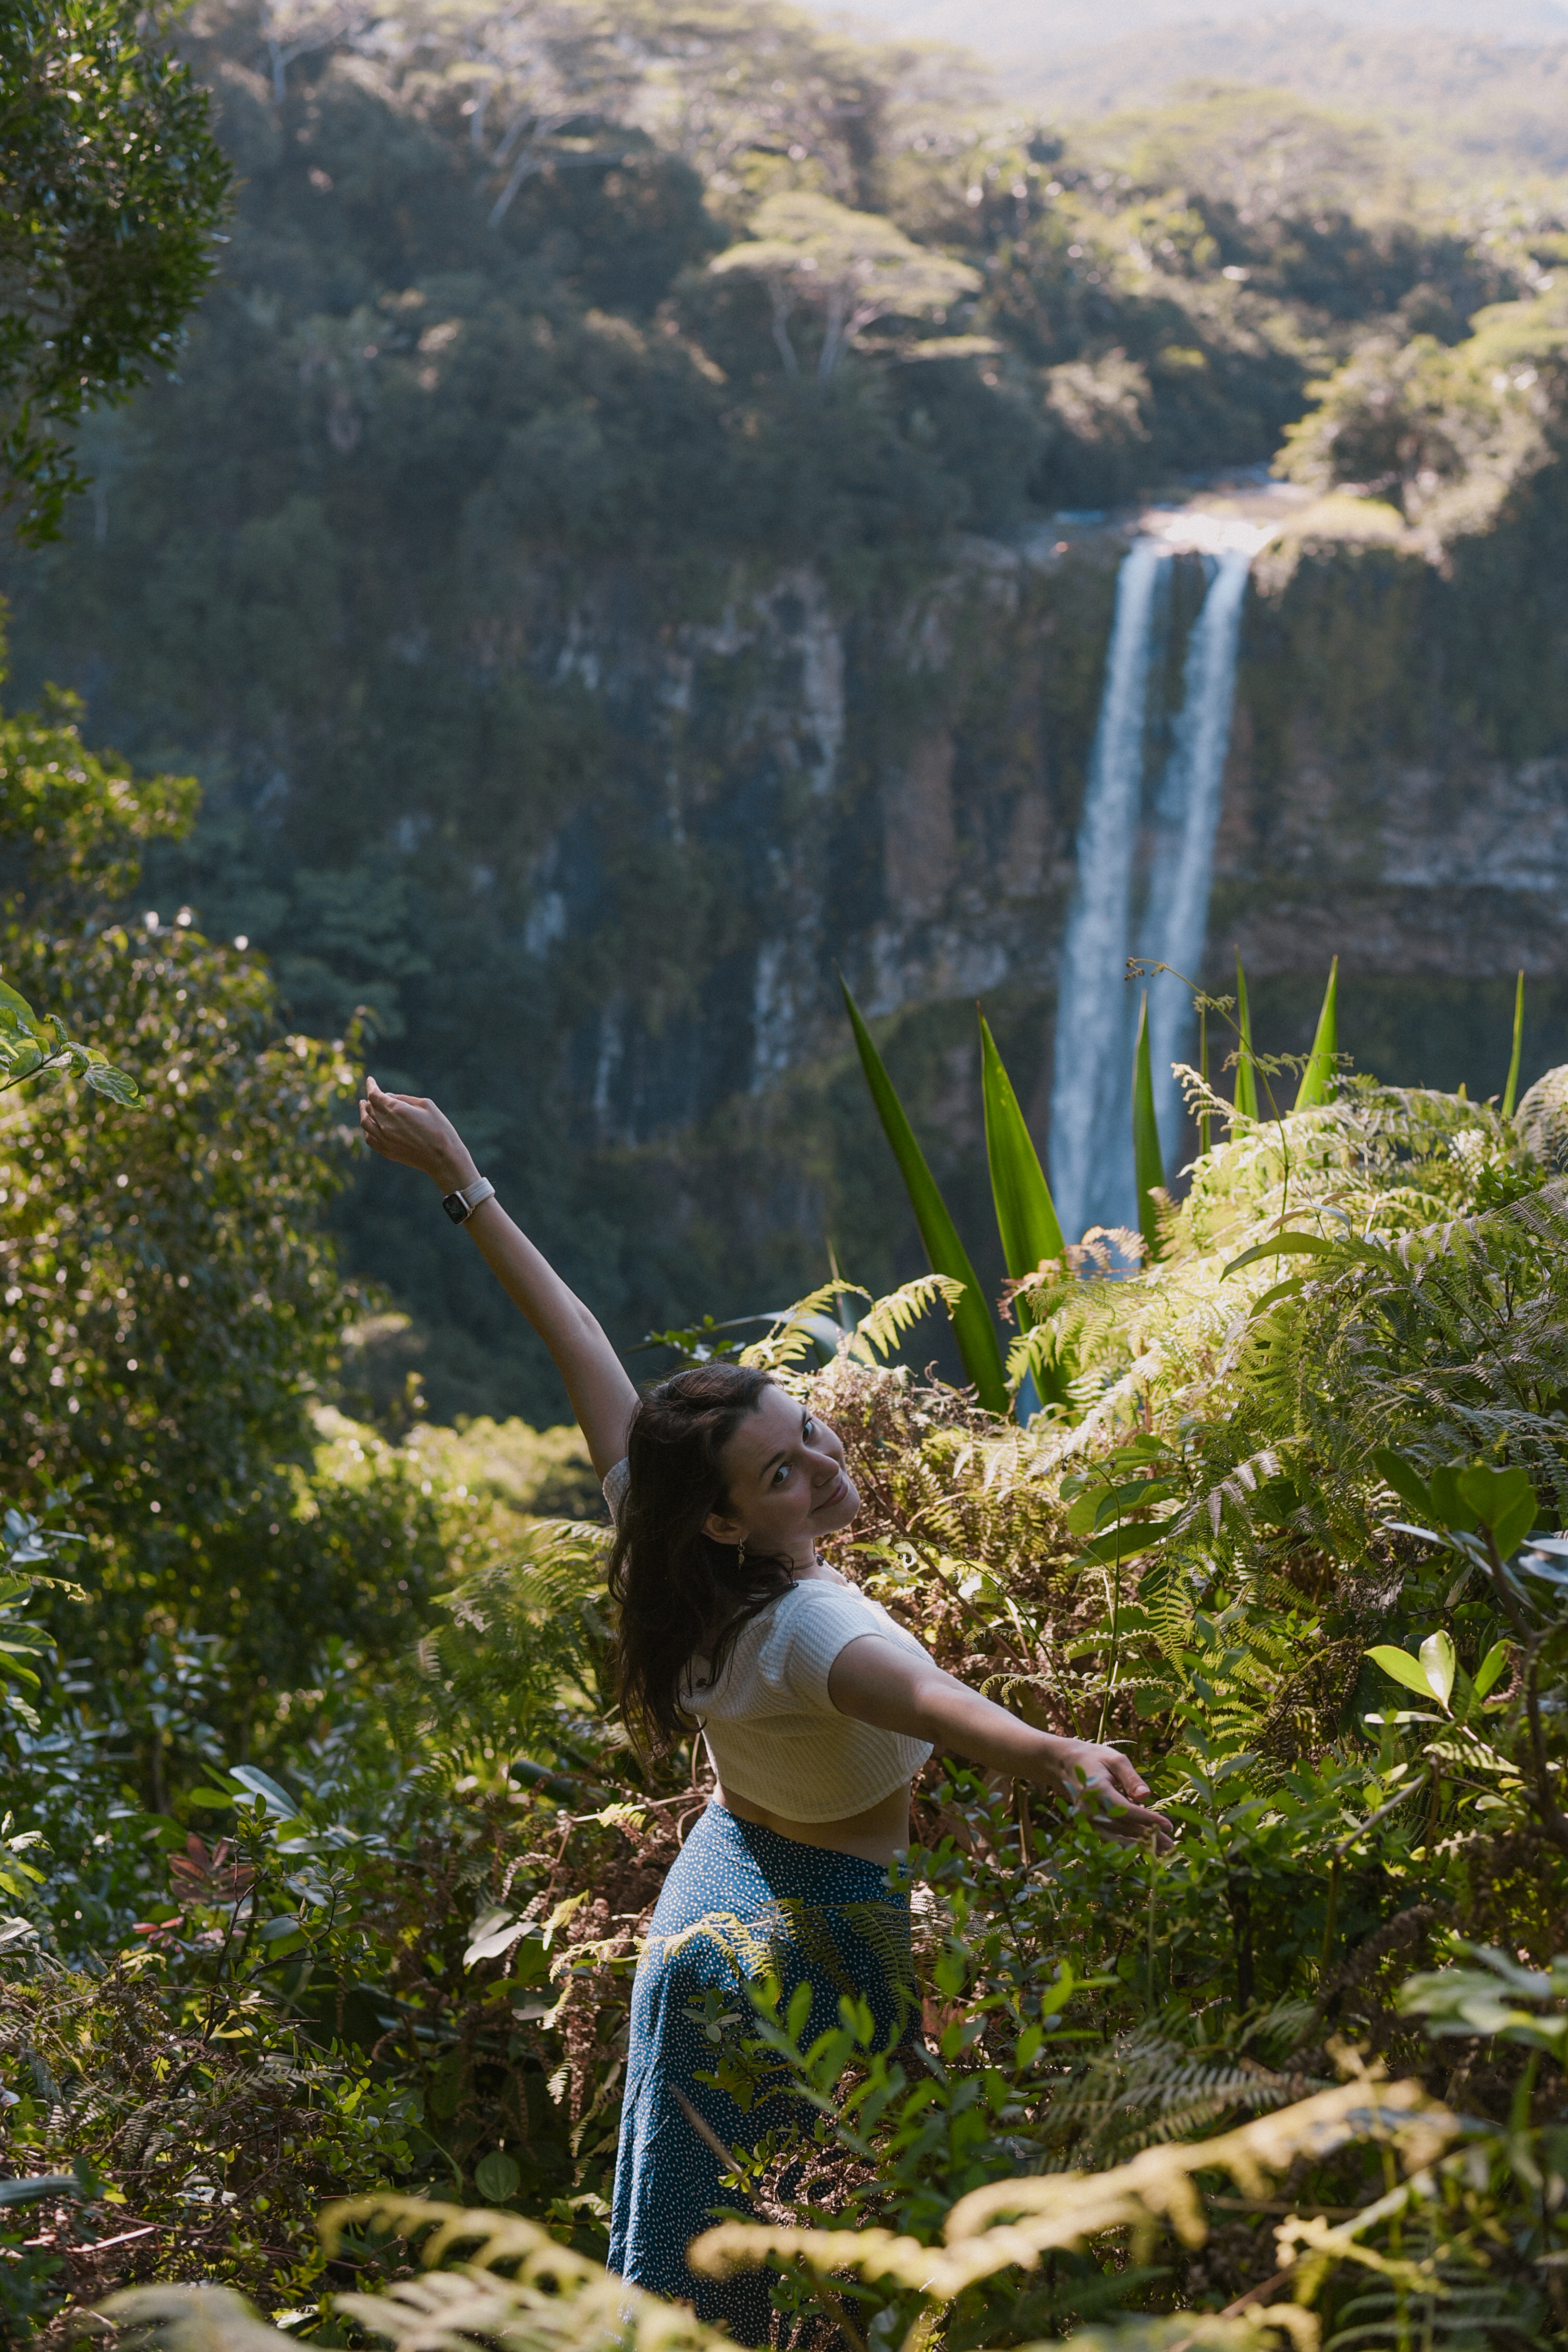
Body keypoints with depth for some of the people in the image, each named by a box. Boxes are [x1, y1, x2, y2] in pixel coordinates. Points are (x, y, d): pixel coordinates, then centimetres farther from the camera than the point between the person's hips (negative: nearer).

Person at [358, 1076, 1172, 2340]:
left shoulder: (668, 1553, -14)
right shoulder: (804, 1626, -34)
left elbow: (577, 1341, -8)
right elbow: (927, 1699, -56)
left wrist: (464, 1180, -2)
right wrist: (1060, 1756, -74)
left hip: (708, 1916, 7)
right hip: (827, 1943, -7)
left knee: (690, 2251, 21)